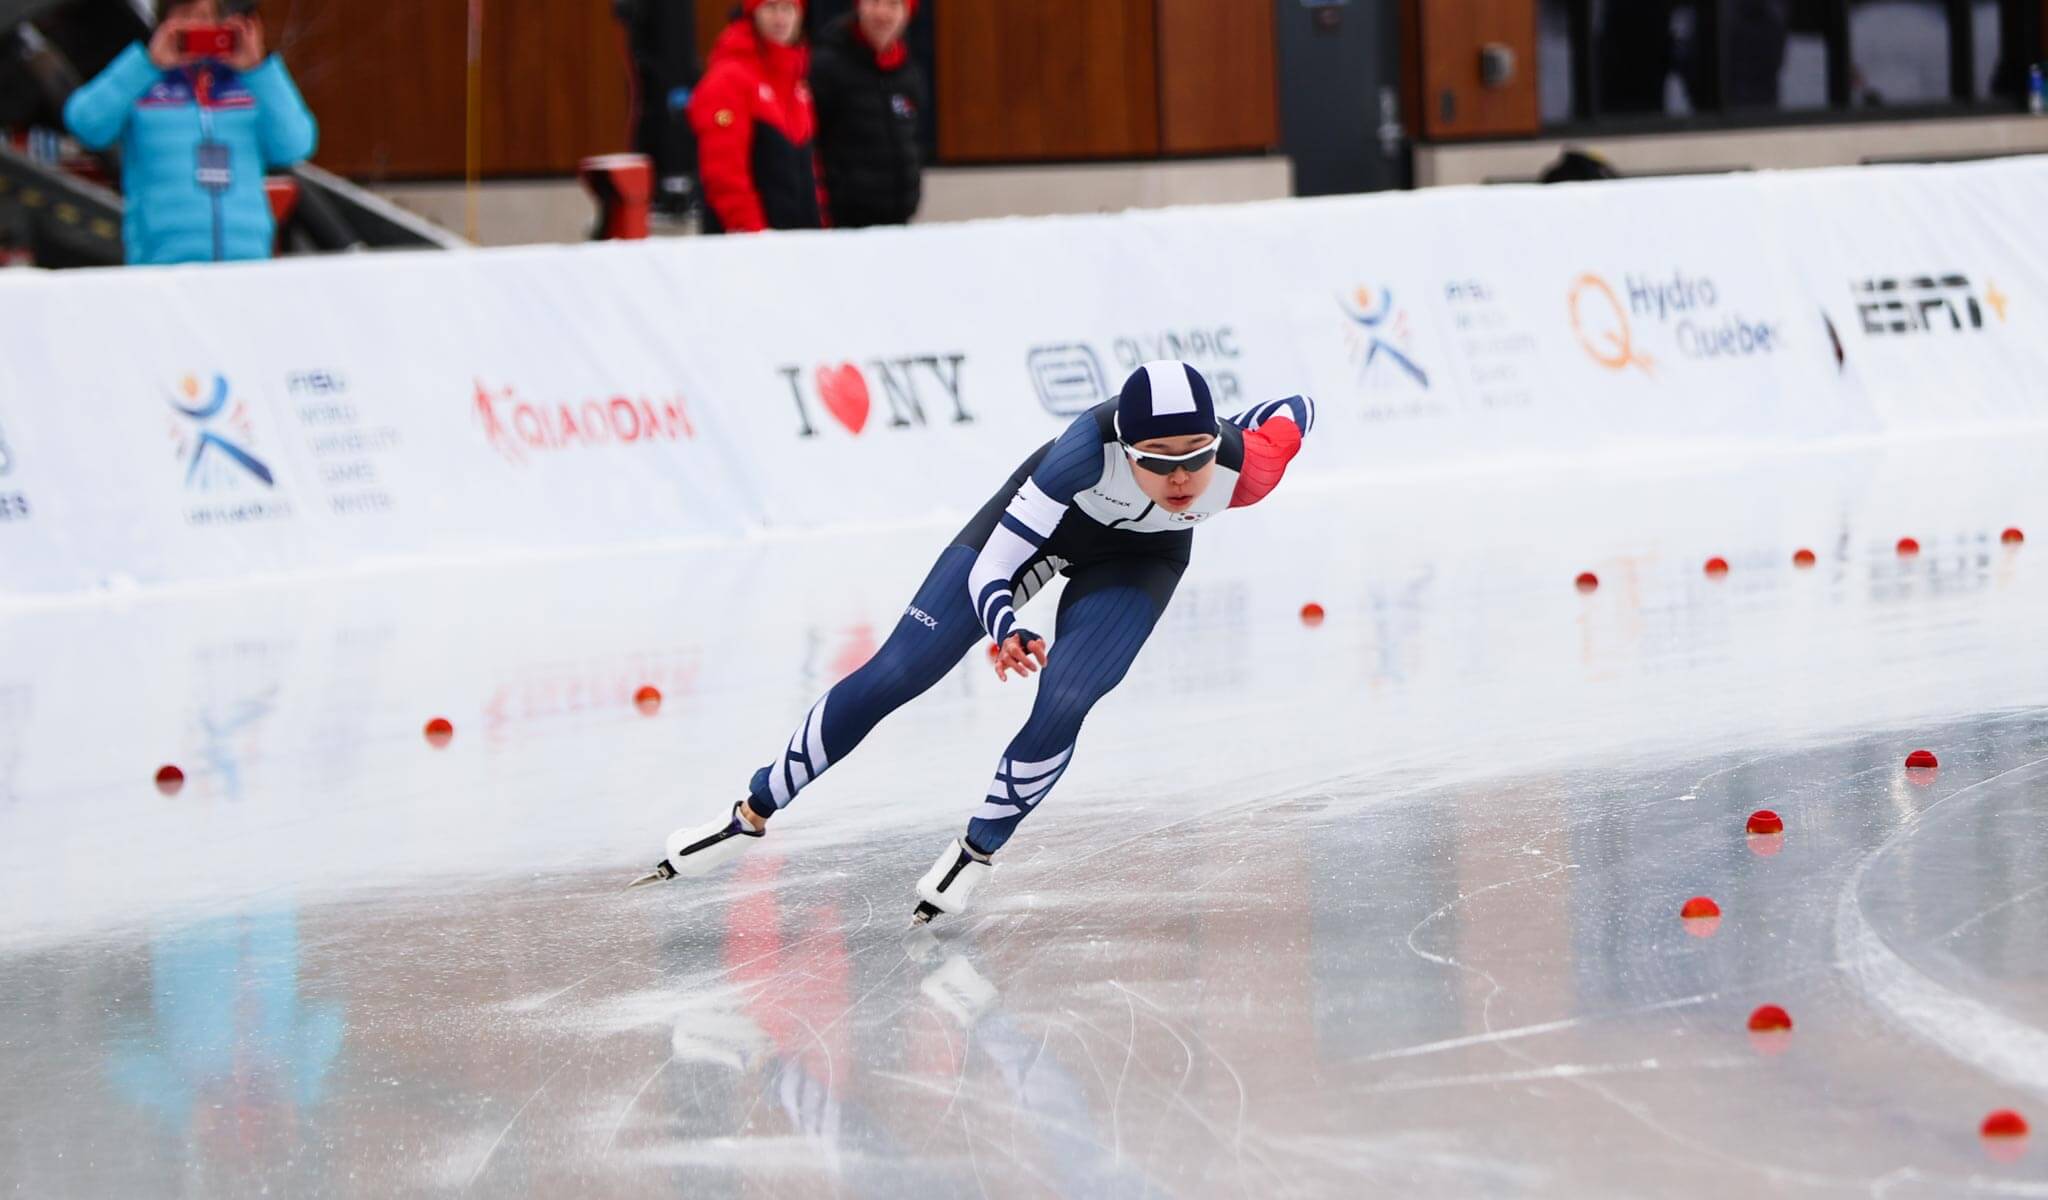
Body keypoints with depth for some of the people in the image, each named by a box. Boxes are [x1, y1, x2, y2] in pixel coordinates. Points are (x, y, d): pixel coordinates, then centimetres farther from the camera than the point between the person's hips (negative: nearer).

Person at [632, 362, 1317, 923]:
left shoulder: (1244, 468, -37)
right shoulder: (1092, 446, -43)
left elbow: (1298, 409, -12)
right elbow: (990, 567, -38)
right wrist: (1005, 631, -56)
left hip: (1137, 558, 1)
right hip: (1044, 516, -1)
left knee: (1061, 708, -21)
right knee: (890, 678, -2)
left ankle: (977, 851, 5)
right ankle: (751, 816, 13)